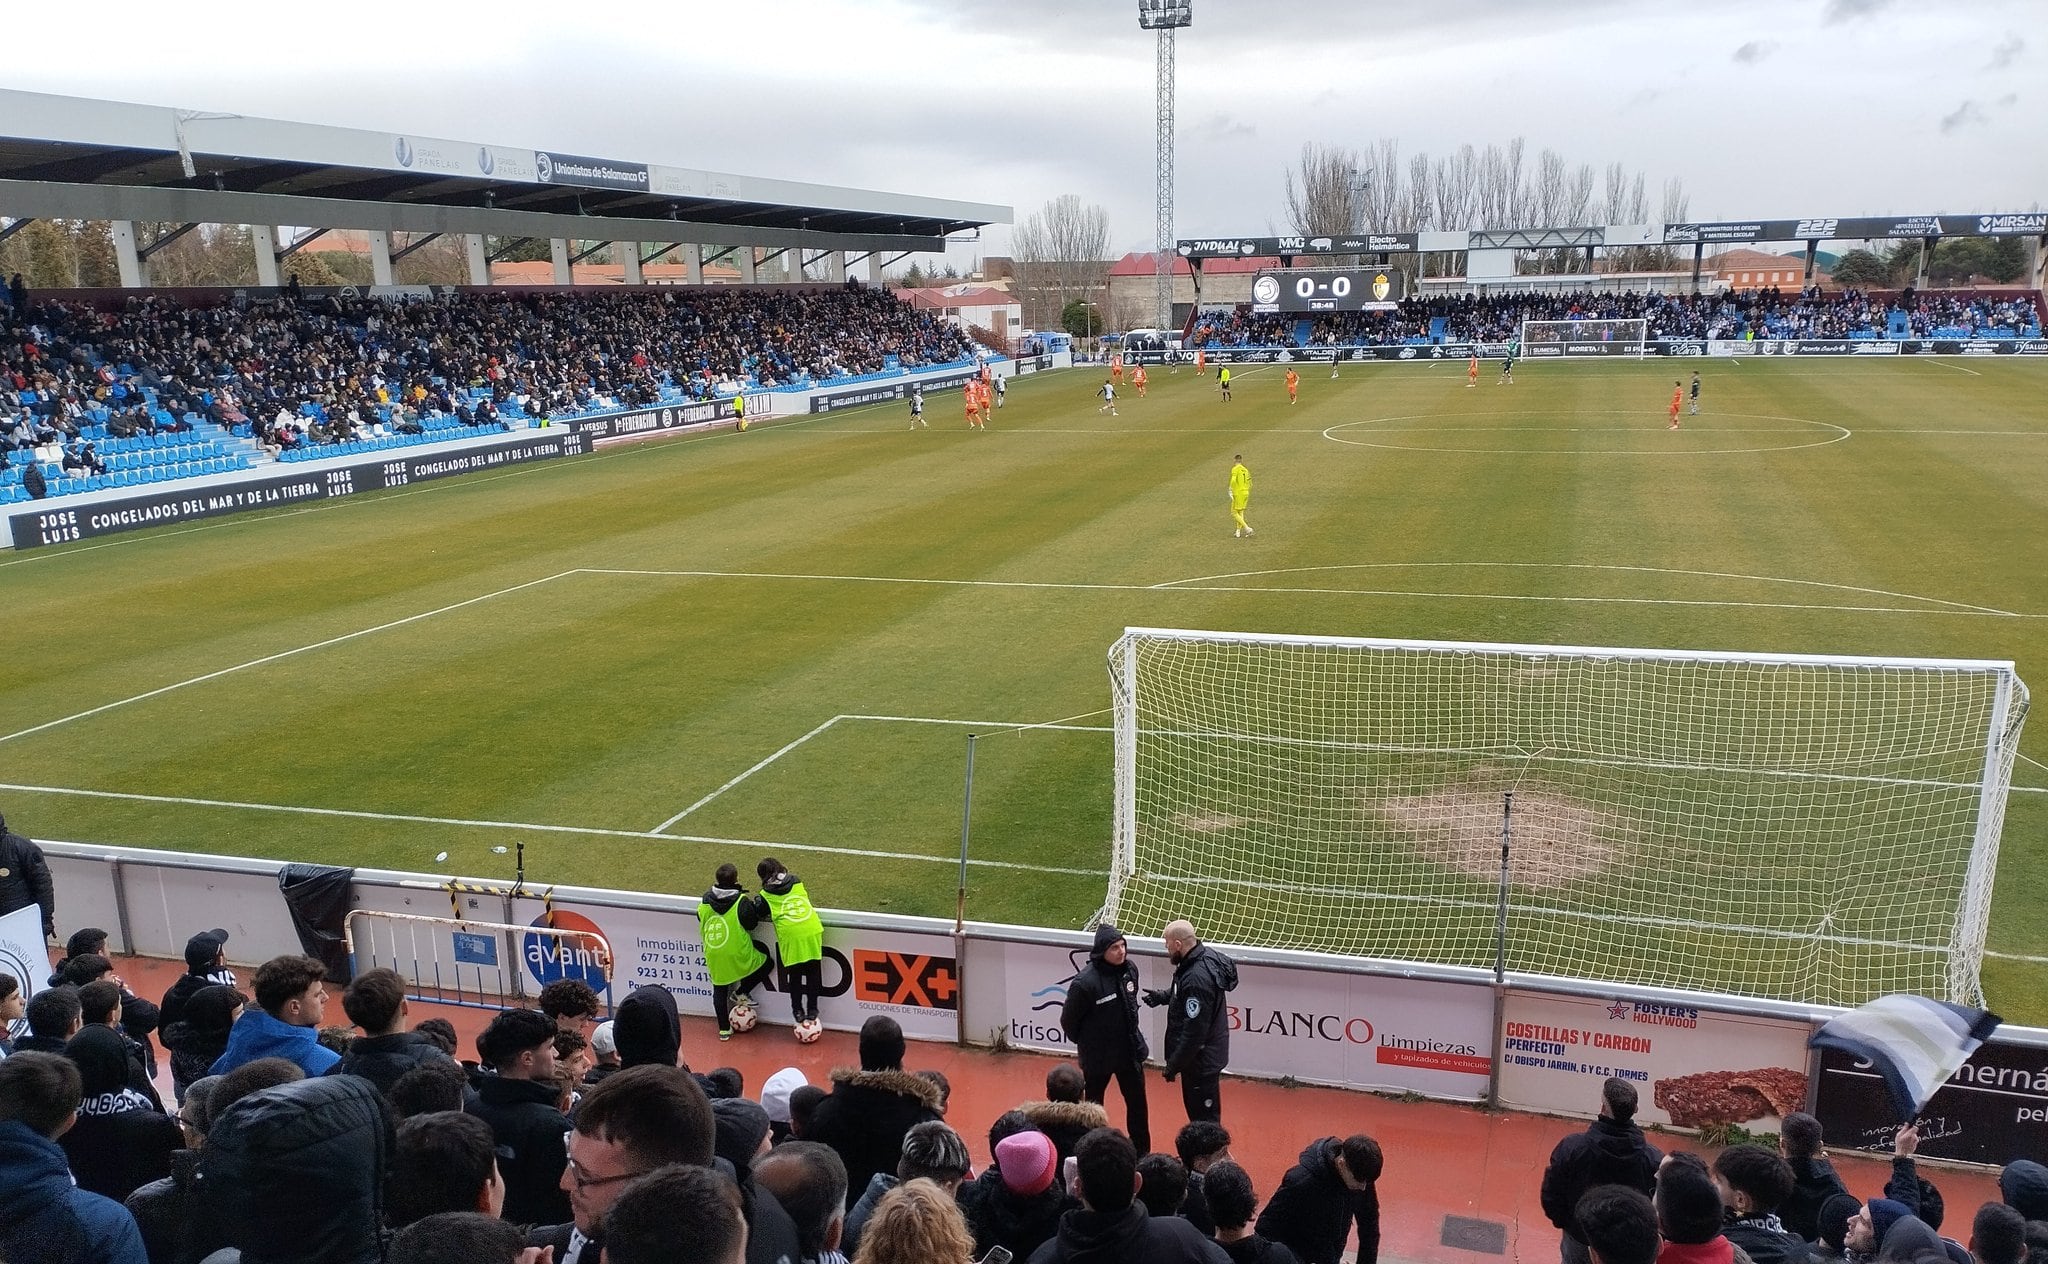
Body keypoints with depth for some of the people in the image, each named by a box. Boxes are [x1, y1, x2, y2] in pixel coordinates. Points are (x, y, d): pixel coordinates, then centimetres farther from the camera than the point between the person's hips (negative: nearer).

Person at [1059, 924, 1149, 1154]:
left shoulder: (1130, 968, -9)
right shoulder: (1085, 982, -28)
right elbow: (1068, 1021, -13)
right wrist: (1085, 1043, 2)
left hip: (1130, 1050, 5)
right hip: (1098, 1056, -5)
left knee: (1137, 1102, 17)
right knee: (1094, 1104, 15)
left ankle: (1142, 1153, 34)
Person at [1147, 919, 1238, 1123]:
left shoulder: (1196, 979, -32)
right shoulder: (1205, 954, -2)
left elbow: (1194, 1031, -28)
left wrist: (1174, 1064, -18)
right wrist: (1162, 996, 6)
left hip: (1201, 1059, -10)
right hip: (1206, 1053, 10)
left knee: (1205, 1117, 3)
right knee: (1195, 1109, 24)